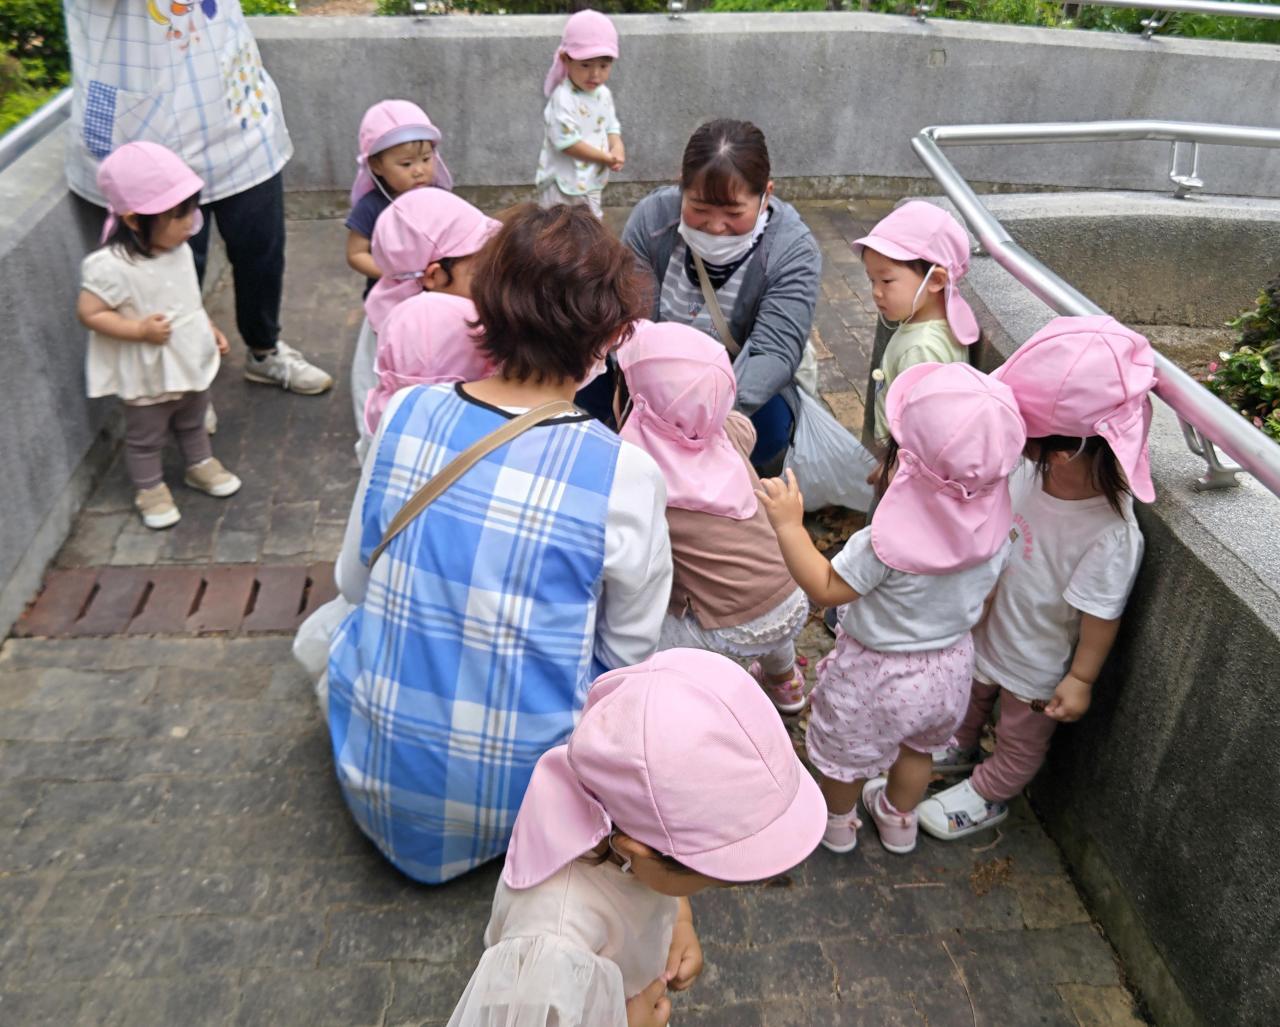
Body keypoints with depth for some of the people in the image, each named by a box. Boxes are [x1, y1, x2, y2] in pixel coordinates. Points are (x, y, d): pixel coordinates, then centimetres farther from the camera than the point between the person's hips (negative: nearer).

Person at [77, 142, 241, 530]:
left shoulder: (179, 249, -7)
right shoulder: (112, 267, -31)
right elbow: (89, 313, -25)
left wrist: (209, 329, 10)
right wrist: (140, 330, -31)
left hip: (191, 360, 6)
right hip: (148, 375, -6)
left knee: (193, 422, 29)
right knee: (146, 438, 16)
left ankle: (200, 465, 51)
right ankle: (149, 489, 37)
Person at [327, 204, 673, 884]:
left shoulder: (404, 415, -11)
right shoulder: (624, 473, -21)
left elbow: (352, 582, 3)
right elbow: (631, 650, -6)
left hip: (380, 779, 3)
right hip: (521, 797, -2)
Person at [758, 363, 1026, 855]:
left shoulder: (887, 542, -38)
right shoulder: (993, 527, -19)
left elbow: (825, 588, -26)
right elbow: (984, 595, -2)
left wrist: (789, 525, -24)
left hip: (875, 674, -5)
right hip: (950, 667, 5)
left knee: (845, 752, 24)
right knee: (919, 746, 32)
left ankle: (837, 824, 50)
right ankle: (899, 820, 56)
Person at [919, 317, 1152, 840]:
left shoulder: (1111, 537, -39)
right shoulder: (1031, 471, -21)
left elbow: (1101, 615, -26)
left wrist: (1080, 680, -16)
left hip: (1037, 664, -6)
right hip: (987, 629, 6)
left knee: (1020, 737, 25)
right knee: (969, 696, 34)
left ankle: (988, 795, 51)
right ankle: (957, 748, 63)